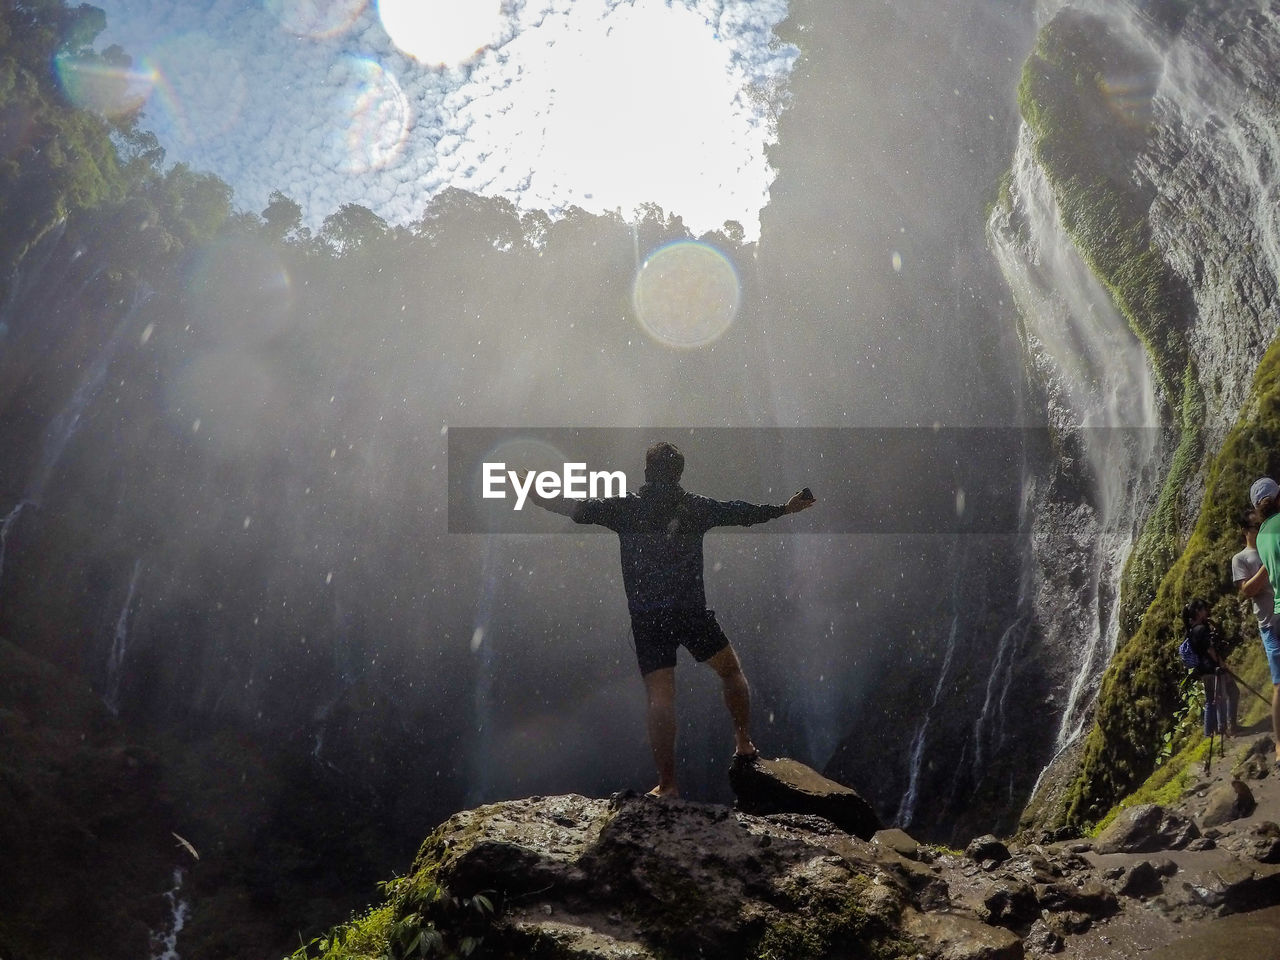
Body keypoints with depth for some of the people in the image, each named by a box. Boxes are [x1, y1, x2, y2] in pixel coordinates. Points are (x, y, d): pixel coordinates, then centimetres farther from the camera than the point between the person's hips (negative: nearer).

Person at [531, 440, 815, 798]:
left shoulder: (626, 508, 3)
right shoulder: (696, 506, 6)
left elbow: (577, 508, 3)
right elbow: (742, 512, 16)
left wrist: (534, 496, 15)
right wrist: (786, 508, 30)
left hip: (647, 620, 0)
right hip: (693, 613, 1)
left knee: (659, 698, -3)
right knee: (731, 670, 24)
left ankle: (667, 784, -5)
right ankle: (743, 742, 24)